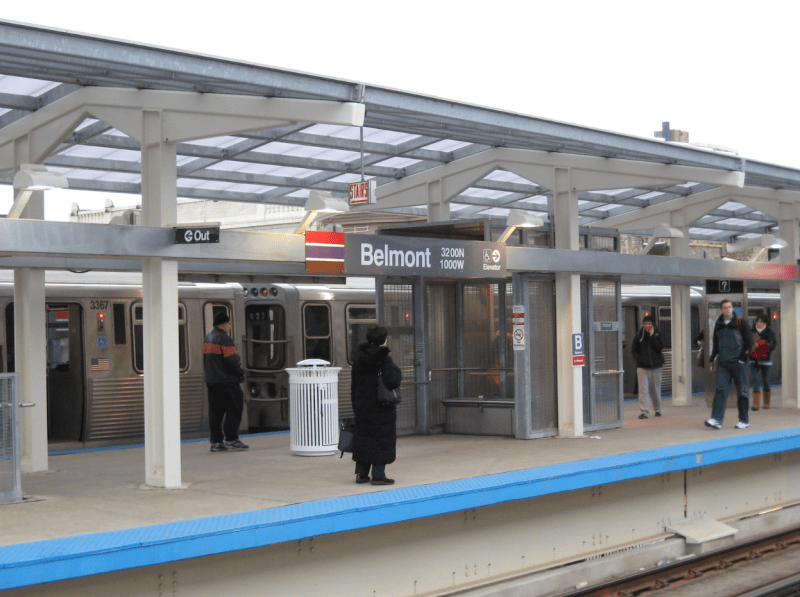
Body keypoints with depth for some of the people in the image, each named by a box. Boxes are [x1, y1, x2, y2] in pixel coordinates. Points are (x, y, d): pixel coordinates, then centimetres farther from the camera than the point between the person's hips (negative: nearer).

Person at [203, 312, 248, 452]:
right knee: (234, 408, -3)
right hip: (226, 380, -9)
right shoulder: (224, 338, -12)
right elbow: (232, 359, -18)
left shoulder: (207, 338, 17)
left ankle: (216, 442, 7)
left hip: (211, 381, 9)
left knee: (215, 411, 8)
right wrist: (240, 373, -5)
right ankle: (231, 439, -7)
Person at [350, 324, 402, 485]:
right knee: (382, 440, 1)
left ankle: (361, 473, 17)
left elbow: (353, 384, 10)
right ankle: (378, 475, 1)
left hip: (362, 407, 6)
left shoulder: (358, 358, 5)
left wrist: (355, 404, 17)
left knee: (363, 438, 13)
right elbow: (393, 382, -20)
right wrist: (398, 372, 1)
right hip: (381, 409, -6)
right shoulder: (384, 359, -14)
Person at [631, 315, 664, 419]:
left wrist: (652, 336, -13)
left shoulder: (657, 335, 5)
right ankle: (644, 411, -13)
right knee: (643, 389, -10)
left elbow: (660, 347, -10)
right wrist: (640, 359, -8)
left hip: (656, 367, 1)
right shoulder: (639, 336, 4)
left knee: (656, 389, 10)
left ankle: (657, 409, 26)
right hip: (642, 367, -1)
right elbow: (634, 350, 8)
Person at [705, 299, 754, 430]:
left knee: (741, 391, 2)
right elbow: (715, 342, 24)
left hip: (737, 362, -3)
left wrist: (743, 357, -6)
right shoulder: (718, 324, 13)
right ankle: (716, 419, -14)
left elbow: (749, 341, 0)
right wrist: (712, 358, 19)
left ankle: (744, 420, 11)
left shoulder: (740, 323, 0)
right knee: (721, 389, -7)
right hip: (722, 363, 4)